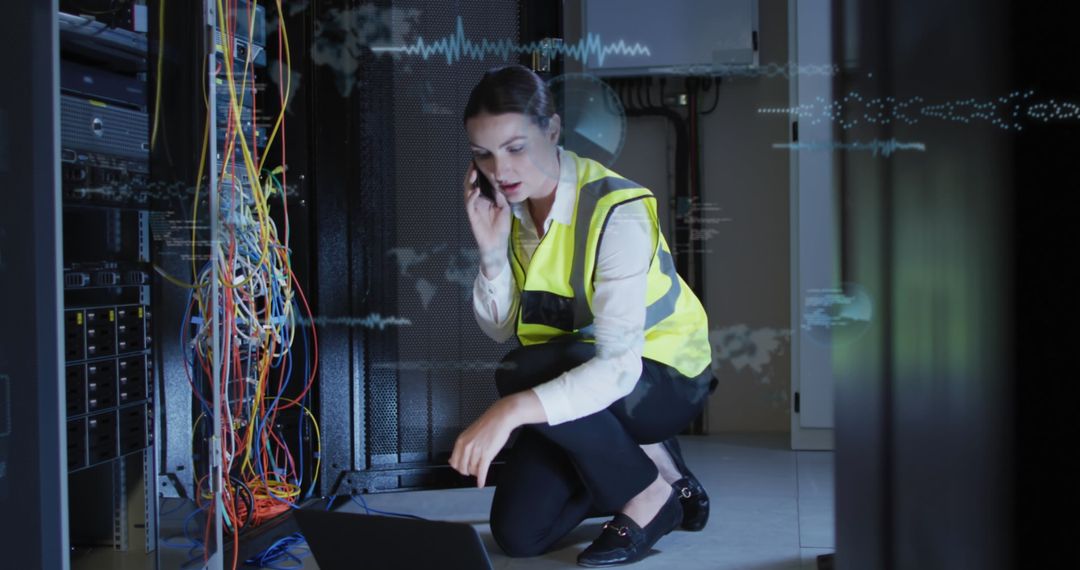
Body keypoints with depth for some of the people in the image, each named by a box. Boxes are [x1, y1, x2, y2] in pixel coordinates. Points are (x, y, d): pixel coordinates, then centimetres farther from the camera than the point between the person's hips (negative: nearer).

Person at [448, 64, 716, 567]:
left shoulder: (617, 211, -28)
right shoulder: (506, 207, -8)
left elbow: (619, 366, -37)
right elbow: (499, 329, -3)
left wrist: (512, 411, -50)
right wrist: (492, 252, -21)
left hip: (662, 377, -6)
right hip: (576, 372, 6)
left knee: (521, 377, -32)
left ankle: (652, 492, -11)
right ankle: (644, 458, 17)